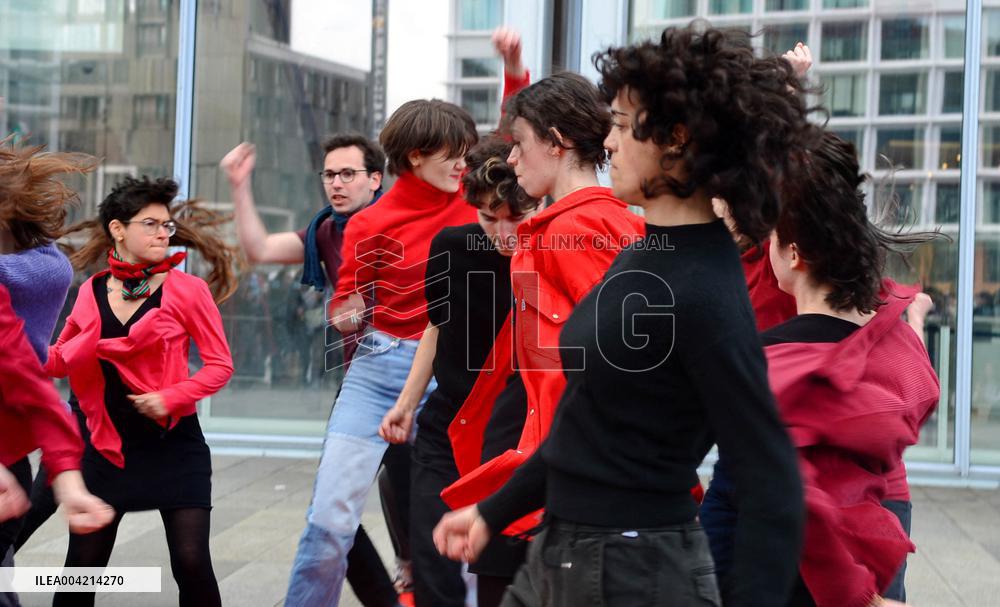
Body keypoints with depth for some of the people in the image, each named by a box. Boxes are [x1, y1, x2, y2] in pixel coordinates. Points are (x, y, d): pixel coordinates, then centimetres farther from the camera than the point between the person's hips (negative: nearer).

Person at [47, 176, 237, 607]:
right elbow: (58, 361, 12)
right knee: (81, 566, 7)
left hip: (174, 443, -3)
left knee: (191, 562, -8)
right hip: (107, 444, 3)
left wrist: (172, 397, -18)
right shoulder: (91, 291, 4)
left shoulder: (187, 289, -6)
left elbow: (220, 364, -5)